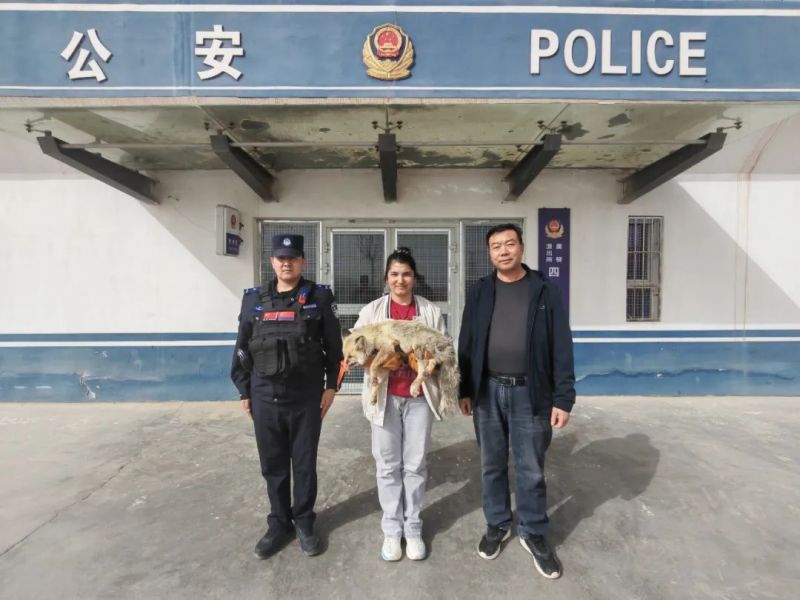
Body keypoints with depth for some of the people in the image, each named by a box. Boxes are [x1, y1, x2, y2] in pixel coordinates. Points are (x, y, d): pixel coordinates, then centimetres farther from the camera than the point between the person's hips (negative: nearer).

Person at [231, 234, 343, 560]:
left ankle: (303, 522, 31)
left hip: (306, 397, -2)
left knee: (304, 463, 11)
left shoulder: (320, 297, -3)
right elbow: (242, 349, 8)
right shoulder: (253, 300, 4)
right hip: (265, 397, 2)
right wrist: (244, 391, 7)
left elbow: (333, 346, 0)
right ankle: (279, 523, 34)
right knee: (272, 465, 14)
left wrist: (330, 386, -2)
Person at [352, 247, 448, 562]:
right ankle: (392, 529, 26)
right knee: (387, 465, 9)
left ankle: (413, 528, 27)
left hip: (419, 396, 0)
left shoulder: (431, 311, 2)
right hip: (385, 396, 0)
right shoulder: (372, 310, 2)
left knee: (415, 464, 10)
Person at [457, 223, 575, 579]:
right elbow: (466, 344, 6)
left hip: (530, 392, -2)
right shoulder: (480, 293, 3)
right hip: (488, 391, 2)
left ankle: (533, 533, 32)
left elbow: (561, 347, -4)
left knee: (530, 469, 11)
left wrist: (563, 398, -8)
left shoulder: (544, 291, -2)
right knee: (491, 465, 15)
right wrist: (465, 390, 4)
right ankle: (497, 525, 36)